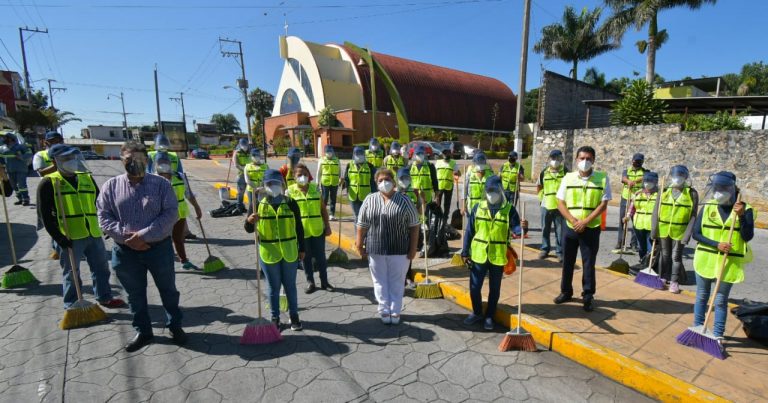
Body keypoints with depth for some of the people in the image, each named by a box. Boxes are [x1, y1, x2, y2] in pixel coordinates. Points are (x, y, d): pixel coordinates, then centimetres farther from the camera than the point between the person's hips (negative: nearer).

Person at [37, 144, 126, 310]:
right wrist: (59, 237, -14)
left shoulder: (87, 178, 11)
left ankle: (105, 298, 31)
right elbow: (45, 214, -8)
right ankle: (71, 306, 24)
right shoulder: (48, 183, -4)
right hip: (69, 238, -5)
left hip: (93, 234, 5)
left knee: (101, 268, 15)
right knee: (71, 273, 8)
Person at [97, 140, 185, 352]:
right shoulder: (111, 186, 1)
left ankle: (175, 326, 31)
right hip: (125, 251, 2)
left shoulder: (161, 184, -5)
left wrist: (144, 235, -19)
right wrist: (126, 236, -15)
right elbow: (104, 218, -1)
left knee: (168, 290, 12)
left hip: (159, 248, -2)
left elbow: (170, 214, -12)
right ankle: (143, 331, 33)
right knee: (135, 295, 15)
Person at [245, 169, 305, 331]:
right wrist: (249, 221, -23)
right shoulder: (257, 204, -4)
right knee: (273, 287, 12)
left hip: (289, 252, 1)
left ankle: (294, 315, 29)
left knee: (290, 285, 13)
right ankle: (275, 317, 28)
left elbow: (299, 228, 4)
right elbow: (249, 230, 0)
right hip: (268, 253, 0)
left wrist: (302, 249, 5)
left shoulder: (290, 203, -2)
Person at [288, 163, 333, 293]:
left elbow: (323, 209, 5)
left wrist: (327, 226, 4)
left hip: (318, 229, 1)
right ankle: (310, 282, 26)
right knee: (306, 258, 12)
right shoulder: (290, 191, -5)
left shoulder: (315, 188, 0)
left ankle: (324, 282, 25)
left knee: (321, 257, 10)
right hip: (301, 231, -1)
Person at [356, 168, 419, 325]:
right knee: (380, 281, 11)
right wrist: (359, 245, 3)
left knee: (397, 281, 10)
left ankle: (395, 311, 25)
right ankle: (384, 310, 26)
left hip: (399, 250, -1)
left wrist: (413, 249, -5)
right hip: (375, 249, 2)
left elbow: (414, 226, -2)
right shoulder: (369, 200, 1)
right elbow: (362, 225, 5)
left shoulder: (404, 201, -3)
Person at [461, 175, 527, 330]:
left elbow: (515, 228, -9)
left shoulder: (509, 209, -3)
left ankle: (489, 316, 31)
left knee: (494, 289, 12)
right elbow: (469, 231, 3)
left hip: (498, 256, -1)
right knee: (474, 287, 8)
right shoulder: (478, 207, 1)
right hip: (478, 255, 1)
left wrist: (523, 228, -33)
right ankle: (477, 313, 32)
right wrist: (465, 252, 1)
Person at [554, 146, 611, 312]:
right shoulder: (568, 177, 0)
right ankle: (566, 291, 27)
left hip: (591, 229, -2)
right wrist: (573, 220, -13)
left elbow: (603, 204, -7)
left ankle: (588, 296, 21)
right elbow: (560, 202, 0)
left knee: (589, 264, 6)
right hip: (570, 227, 2)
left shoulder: (602, 178, -4)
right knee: (567, 262, 12)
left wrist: (585, 222, -14)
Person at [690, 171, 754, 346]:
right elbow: (696, 233, -3)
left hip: (729, 263, -1)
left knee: (721, 300, 6)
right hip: (705, 259, 1)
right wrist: (716, 245, -16)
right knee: (701, 297, 13)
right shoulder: (707, 207, -1)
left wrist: (741, 216, -22)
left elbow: (747, 237, -11)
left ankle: (718, 335, 18)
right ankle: (697, 328, 26)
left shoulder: (745, 209, -4)